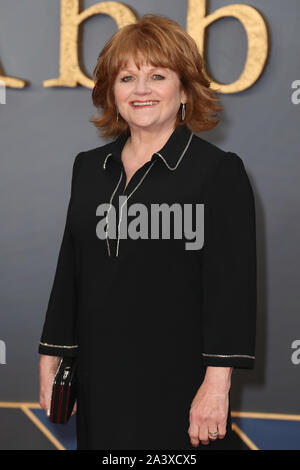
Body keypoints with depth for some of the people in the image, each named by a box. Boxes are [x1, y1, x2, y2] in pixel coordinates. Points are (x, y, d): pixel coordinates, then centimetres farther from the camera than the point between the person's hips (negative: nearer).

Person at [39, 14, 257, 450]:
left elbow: (231, 285, -12)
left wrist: (217, 383, -17)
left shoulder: (220, 171, -6)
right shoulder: (89, 168, 10)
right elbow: (69, 271, 14)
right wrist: (50, 361, 11)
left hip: (178, 383, -5)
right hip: (100, 383, 5)